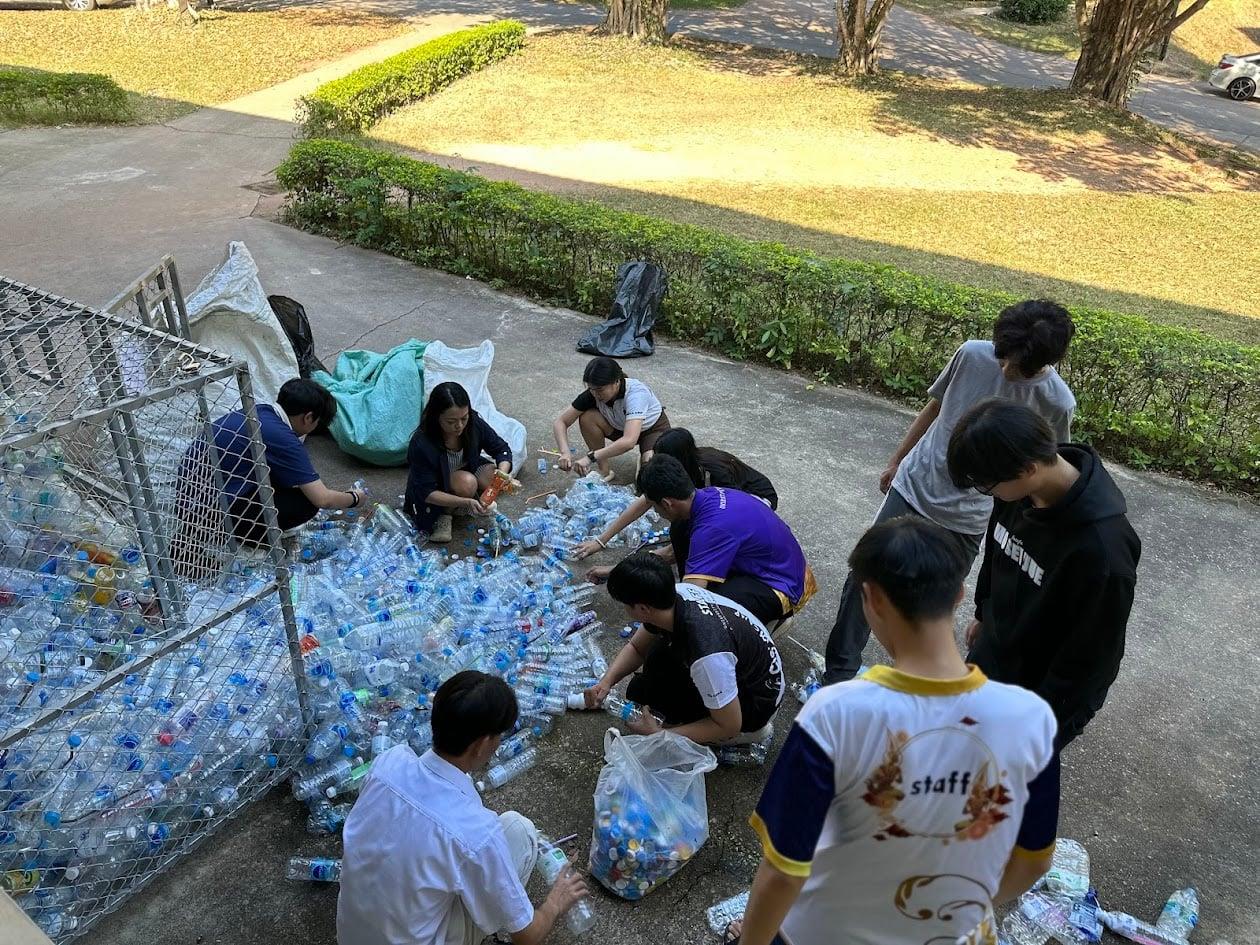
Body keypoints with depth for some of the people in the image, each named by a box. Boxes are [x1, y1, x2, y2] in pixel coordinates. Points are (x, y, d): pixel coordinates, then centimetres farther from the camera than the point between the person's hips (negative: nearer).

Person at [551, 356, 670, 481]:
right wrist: (565, 453, -38)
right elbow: (560, 422, -20)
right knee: (587, 417, -24)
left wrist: (590, 457, -53)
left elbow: (629, 441, -51)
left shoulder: (636, 393, -38)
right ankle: (604, 470, -8)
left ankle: (646, 456, 4)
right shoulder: (592, 394, -23)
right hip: (620, 427, 5)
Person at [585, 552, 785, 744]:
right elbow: (636, 648, 3)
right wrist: (606, 682, -14)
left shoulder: (707, 654, -40)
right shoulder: (675, 595, -16)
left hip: (758, 700, -8)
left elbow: (729, 725, -26)